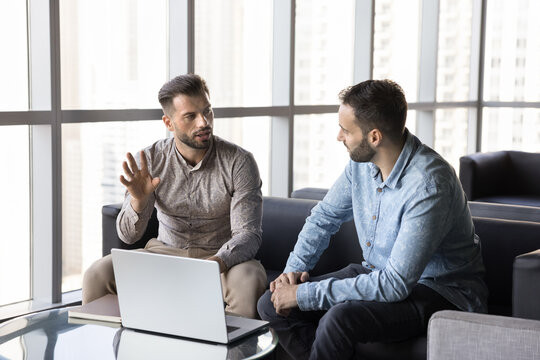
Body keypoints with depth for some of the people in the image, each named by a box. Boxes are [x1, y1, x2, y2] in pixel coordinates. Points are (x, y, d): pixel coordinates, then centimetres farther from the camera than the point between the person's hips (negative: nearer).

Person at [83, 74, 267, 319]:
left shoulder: (238, 161, -12)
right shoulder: (150, 160, -5)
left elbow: (248, 234, -16)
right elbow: (128, 236, -6)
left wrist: (218, 262, -37)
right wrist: (138, 200, -29)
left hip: (221, 256, -2)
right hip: (164, 252, 3)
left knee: (249, 279, -36)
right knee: (98, 274, -20)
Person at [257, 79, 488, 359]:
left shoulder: (428, 185, -30)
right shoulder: (362, 161, -5)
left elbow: (395, 284, -32)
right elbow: (325, 215, 13)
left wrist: (305, 295, -28)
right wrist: (294, 268, -4)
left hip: (441, 291, -7)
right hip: (379, 273, 8)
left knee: (339, 319, -34)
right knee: (271, 305, -5)